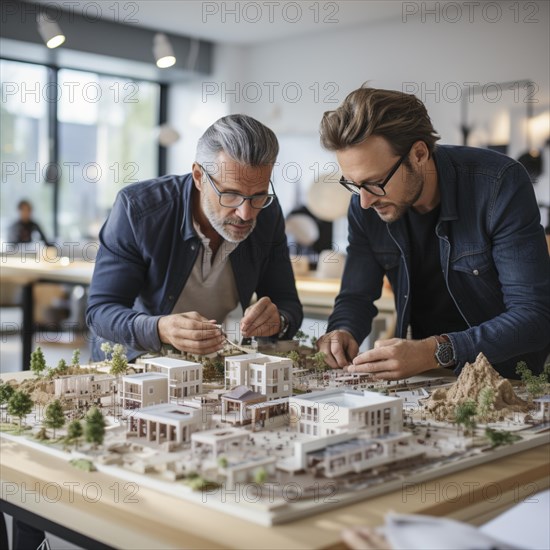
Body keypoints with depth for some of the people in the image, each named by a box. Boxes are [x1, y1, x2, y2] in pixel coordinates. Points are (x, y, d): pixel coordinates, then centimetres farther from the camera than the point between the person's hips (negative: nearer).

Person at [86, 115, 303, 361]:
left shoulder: (268, 214, -11)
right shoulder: (137, 208, -21)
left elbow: (289, 305, -3)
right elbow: (100, 311, -20)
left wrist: (277, 321, -27)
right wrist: (160, 330, -40)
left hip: (218, 363, 2)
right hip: (136, 361, -2)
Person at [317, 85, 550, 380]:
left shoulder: (500, 183, -18)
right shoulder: (365, 203, -4)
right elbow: (356, 297, 6)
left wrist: (436, 351, -32)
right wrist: (342, 332, -17)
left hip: (509, 377, -3)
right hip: (424, 378, 3)